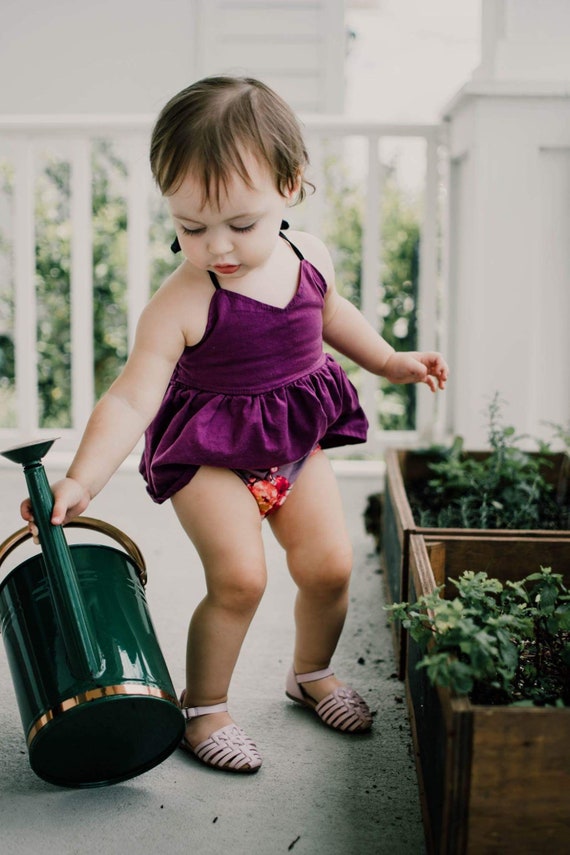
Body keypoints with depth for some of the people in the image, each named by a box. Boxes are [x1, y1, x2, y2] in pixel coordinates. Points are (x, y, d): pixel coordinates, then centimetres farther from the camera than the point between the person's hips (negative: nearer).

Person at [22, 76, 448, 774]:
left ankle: (312, 672, 34)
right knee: (238, 576, -17)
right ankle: (203, 708, 8)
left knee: (330, 564, 3)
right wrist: (79, 482, -40)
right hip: (211, 453, -5)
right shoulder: (182, 303, -25)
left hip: (296, 438, 5)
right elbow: (132, 398, -29)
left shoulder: (310, 257, -8)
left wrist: (389, 361, 21)